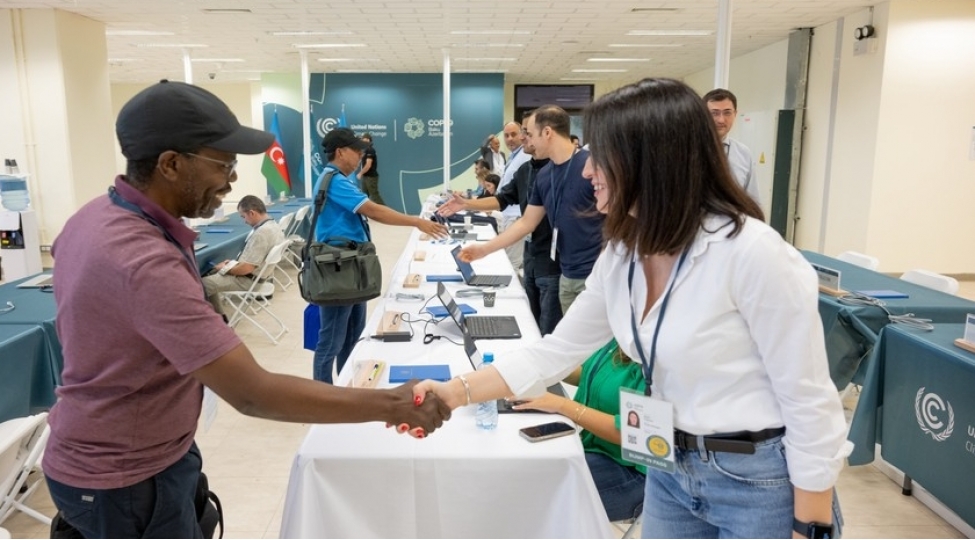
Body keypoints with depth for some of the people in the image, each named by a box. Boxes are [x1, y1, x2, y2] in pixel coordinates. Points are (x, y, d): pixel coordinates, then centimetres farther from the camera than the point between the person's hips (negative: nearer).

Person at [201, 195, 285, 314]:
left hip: (249, 280, -10)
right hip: (258, 274, 10)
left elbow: (246, 268, -26)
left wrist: (225, 268, -9)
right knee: (212, 273, 20)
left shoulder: (261, 233, -28)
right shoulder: (273, 225, 3)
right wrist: (233, 263, 9)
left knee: (205, 283, -7)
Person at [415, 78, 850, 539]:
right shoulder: (620, 256, -2)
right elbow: (556, 351, 3)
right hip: (670, 471, 7)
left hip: (758, 483, -7)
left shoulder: (751, 251, -24)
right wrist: (455, 392, -4)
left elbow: (809, 402, -18)